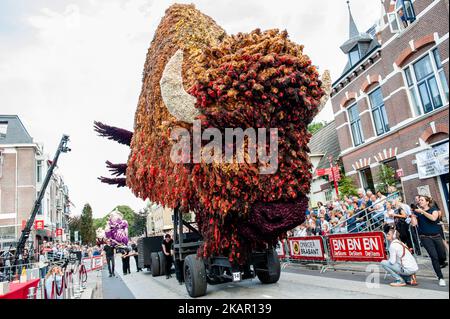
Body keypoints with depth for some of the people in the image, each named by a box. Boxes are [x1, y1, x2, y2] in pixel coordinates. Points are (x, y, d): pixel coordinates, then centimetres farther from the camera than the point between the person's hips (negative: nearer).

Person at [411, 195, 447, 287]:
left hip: (436, 236, 1)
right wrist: (412, 215, -10)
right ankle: (441, 278, 1)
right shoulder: (417, 211, 5)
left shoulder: (433, 209, 4)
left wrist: (422, 211, -17)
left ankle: (441, 263, 42)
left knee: (443, 256, 5)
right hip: (425, 237, -1)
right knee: (434, 257, -9)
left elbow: (433, 218, -17)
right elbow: (414, 224, -4)